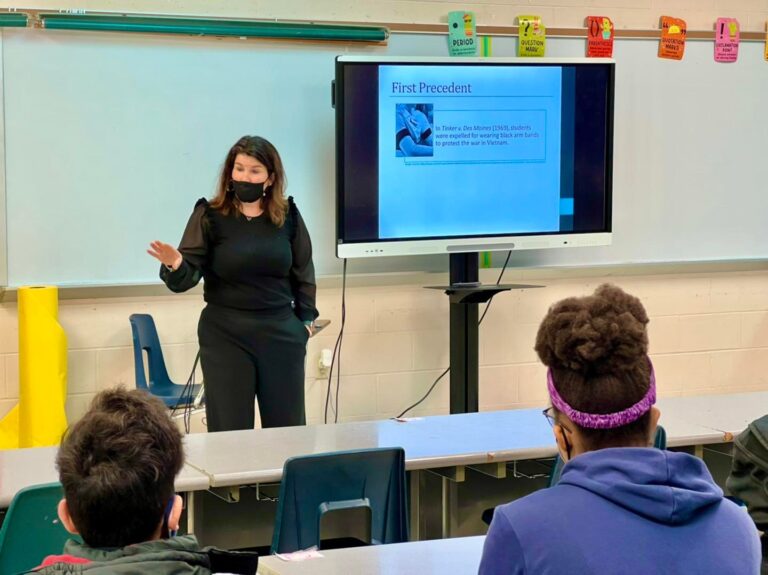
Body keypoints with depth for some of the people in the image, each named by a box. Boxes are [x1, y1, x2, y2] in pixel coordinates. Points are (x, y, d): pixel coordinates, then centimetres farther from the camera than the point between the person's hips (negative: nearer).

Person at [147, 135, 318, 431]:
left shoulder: (288, 215, 3)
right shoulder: (209, 216, -5)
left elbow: (303, 271, 13)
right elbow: (188, 276, -8)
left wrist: (306, 318, 9)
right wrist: (175, 265, -30)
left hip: (281, 332, 2)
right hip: (225, 335, -2)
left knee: (287, 426, 8)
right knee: (230, 428, 1)